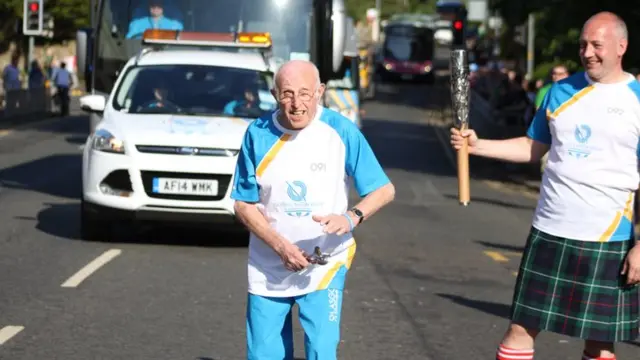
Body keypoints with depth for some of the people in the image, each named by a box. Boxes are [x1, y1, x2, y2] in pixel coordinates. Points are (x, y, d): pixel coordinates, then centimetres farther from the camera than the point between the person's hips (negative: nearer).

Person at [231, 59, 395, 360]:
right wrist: (280, 245, -14)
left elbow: (384, 190, -7)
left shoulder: (341, 131, -10)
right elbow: (243, 203, 0)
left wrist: (352, 217, -27)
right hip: (268, 270, 2)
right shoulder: (258, 134, -5)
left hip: (324, 266, -2)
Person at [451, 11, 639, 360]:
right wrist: (477, 144, 3)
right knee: (521, 327, 5)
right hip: (550, 232, 4)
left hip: (608, 240, -3)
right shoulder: (562, 91, 8)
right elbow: (533, 147, 17)